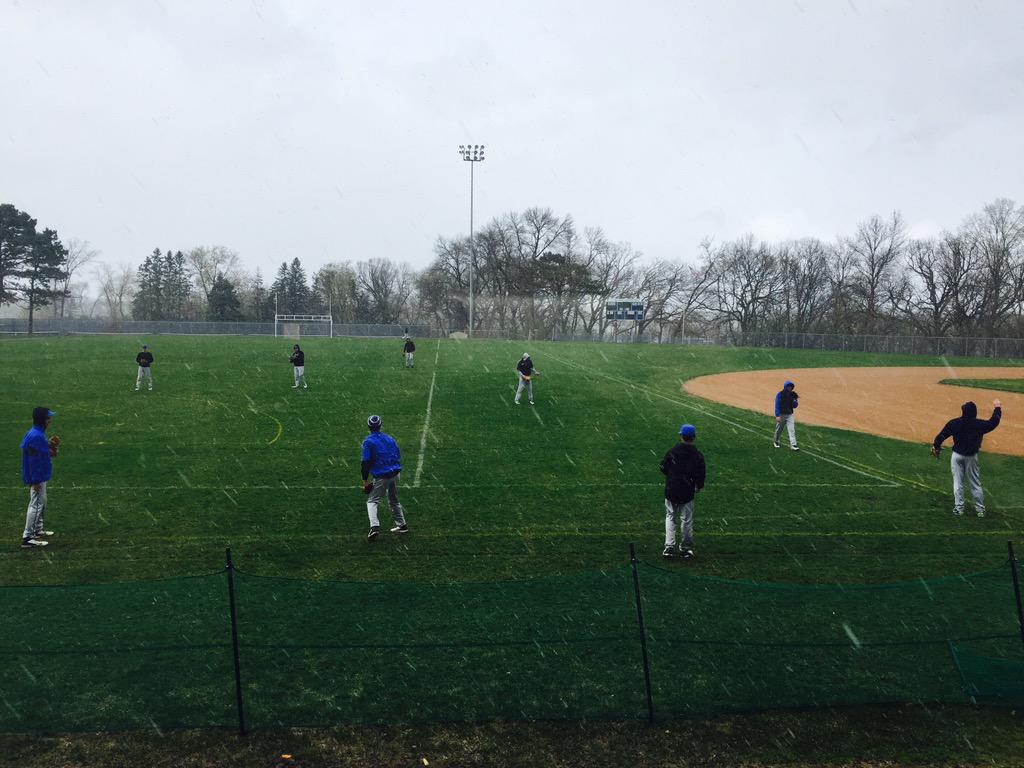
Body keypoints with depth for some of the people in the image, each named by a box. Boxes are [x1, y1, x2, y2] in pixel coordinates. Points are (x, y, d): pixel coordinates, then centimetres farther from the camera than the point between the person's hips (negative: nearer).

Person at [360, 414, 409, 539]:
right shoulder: (390, 438, 12)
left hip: (381, 476, -5)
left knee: (372, 502, 3)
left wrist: (365, 480, -7)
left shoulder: (368, 441, -6)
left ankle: (374, 526, -17)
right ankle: (402, 525, 28)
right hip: (395, 473, 5)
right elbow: (398, 456, 14)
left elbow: (365, 463, -11)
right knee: (394, 501, 23)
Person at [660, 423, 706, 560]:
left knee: (670, 517, 14)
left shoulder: (672, 451, -8)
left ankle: (669, 547, 6)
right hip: (687, 492, -1)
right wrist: (698, 486, 12)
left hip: (671, 491, 1)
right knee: (686, 520, 11)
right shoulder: (697, 455, -10)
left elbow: (663, 468, 0)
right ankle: (685, 549, 20)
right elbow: (701, 475, -8)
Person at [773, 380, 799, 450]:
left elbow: (794, 406, 9)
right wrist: (777, 415, -20)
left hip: (790, 415, 3)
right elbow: (777, 405, -13)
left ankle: (793, 445, -11)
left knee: (792, 430, -8)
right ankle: (776, 442, 30)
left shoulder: (793, 394, 5)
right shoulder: (780, 394, -8)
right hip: (781, 414, -3)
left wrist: (795, 400, -12)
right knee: (779, 429, 9)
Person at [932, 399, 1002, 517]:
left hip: (957, 455, -1)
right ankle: (980, 510, 15)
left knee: (957, 482, 8)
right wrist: (997, 408, 24)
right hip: (971, 457, 1)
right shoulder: (980, 424, -10)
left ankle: (959, 508, 8)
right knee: (975, 484, 10)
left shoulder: (954, 423, -12)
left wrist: (936, 447, 11)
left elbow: (941, 436, -7)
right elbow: (994, 422, 8)